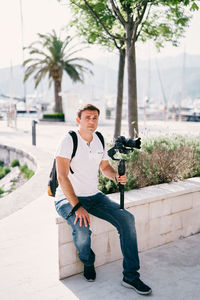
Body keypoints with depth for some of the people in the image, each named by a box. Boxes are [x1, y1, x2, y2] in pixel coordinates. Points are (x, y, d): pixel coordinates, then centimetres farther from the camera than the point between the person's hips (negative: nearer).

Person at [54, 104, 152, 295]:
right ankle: (87, 262, 4)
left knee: (127, 218, -14)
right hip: (68, 198, -6)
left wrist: (116, 176, -7)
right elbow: (62, 177, -22)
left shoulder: (99, 141, 5)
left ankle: (131, 276, -4)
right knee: (82, 229, -34)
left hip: (93, 196, 6)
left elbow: (104, 167, 17)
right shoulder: (68, 141, -16)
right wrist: (77, 207, -29)